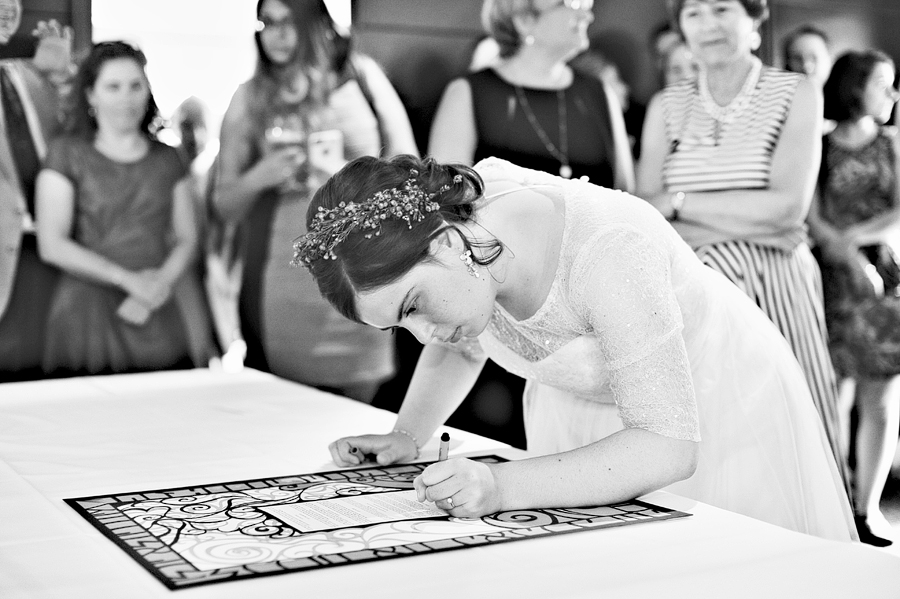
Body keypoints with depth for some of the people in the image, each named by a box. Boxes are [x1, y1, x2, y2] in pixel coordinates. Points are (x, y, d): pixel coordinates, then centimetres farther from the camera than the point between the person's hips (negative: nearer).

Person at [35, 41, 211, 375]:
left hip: (157, 322, 3)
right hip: (87, 316, -3)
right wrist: (128, 279, -11)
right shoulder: (66, 154, 3)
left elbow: (186, 241, 10)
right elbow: (52, 246, -5)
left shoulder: (167, 159, 14)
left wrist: (160, 285, -9)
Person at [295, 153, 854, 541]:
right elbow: (461, 345, 3)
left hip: (712, 401, -5)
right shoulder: (449, 208, -19)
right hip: (585, 413, 5)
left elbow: (668, 448, -37)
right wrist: (407, 435, -11)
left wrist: (504, 486, -46)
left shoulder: (608, 251, -39)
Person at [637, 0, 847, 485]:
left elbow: (788, 207, -9)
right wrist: (750, 225, -13)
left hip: (776, 296, -2)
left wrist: (678, 202, -8)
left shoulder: (796, 94, 3)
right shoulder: (666, 106, 10)